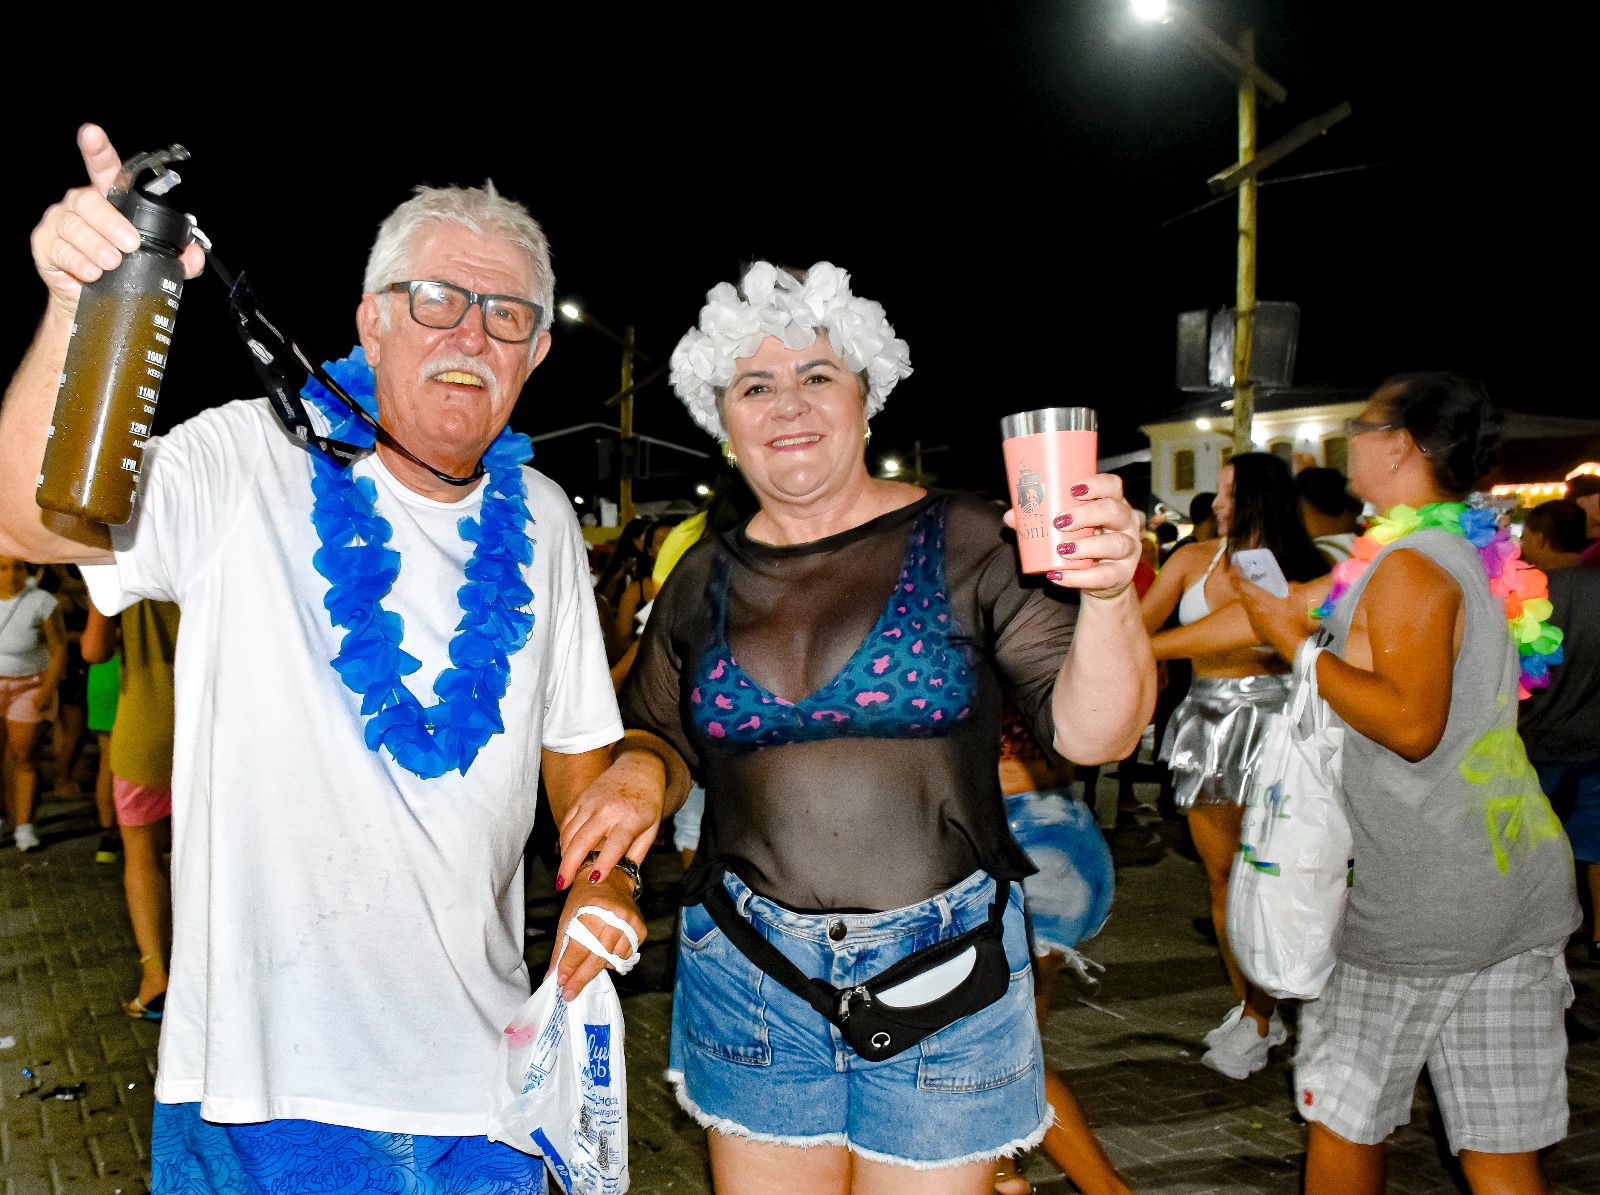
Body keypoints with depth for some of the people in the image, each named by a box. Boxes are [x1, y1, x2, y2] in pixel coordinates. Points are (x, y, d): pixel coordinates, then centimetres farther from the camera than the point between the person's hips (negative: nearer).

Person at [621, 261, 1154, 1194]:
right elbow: (654, 742, 17)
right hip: (750, 968, 3)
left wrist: (1109, 594, -29)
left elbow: (1094, 732, -12)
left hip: (944, 969, -2)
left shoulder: (966, 545, -7)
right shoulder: (703, 583, 4)